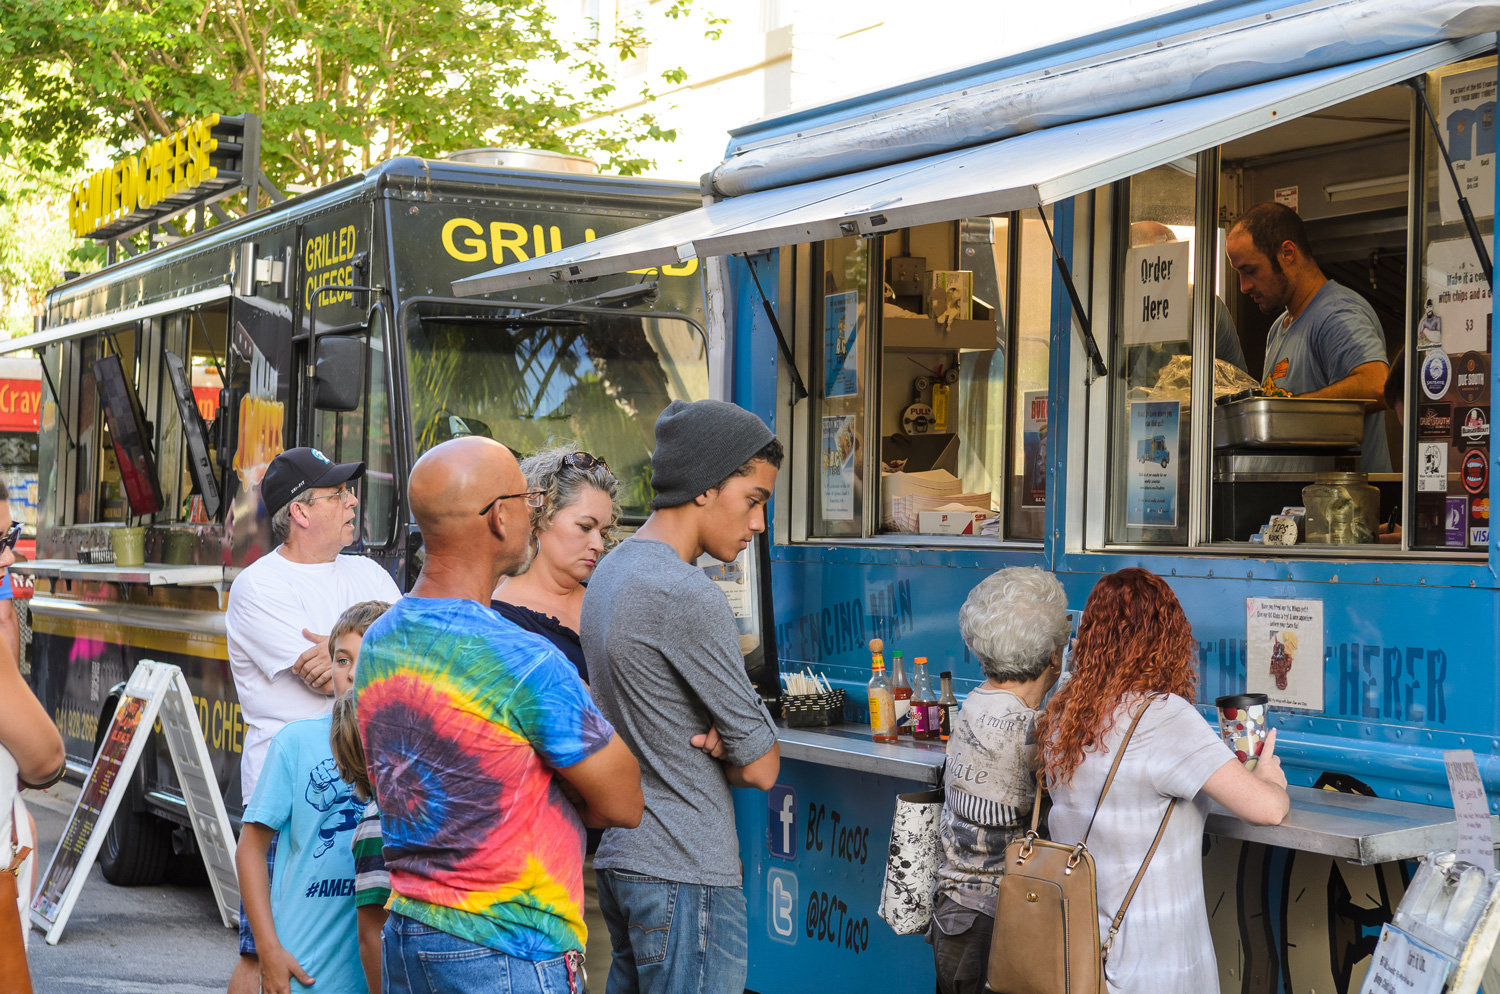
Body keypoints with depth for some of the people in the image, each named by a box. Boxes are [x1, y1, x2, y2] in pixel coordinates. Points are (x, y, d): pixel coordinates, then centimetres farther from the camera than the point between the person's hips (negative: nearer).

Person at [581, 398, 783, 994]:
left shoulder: (610, 573, 12)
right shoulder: (685, 597, -18)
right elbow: (762, 768, -15)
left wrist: (718, 739, -4)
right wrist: (728, 749, 5)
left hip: (619, 856, 10)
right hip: (686, 874, -10)